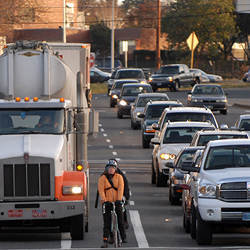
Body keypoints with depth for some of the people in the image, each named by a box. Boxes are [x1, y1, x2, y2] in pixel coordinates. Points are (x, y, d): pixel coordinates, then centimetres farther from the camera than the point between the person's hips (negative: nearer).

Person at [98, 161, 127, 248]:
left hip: (117, 202, 1)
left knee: (120, 220, 1)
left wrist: (119, 199, -18)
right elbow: (101, 190, -7)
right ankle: (105, 241, -6)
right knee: (106, 222, -4)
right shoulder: (102, 178, 3)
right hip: (107, 202, -1)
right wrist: (104, 200, -21)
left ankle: (123, 237, 13)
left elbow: (120, 188, -6)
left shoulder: (119, 177, 5)